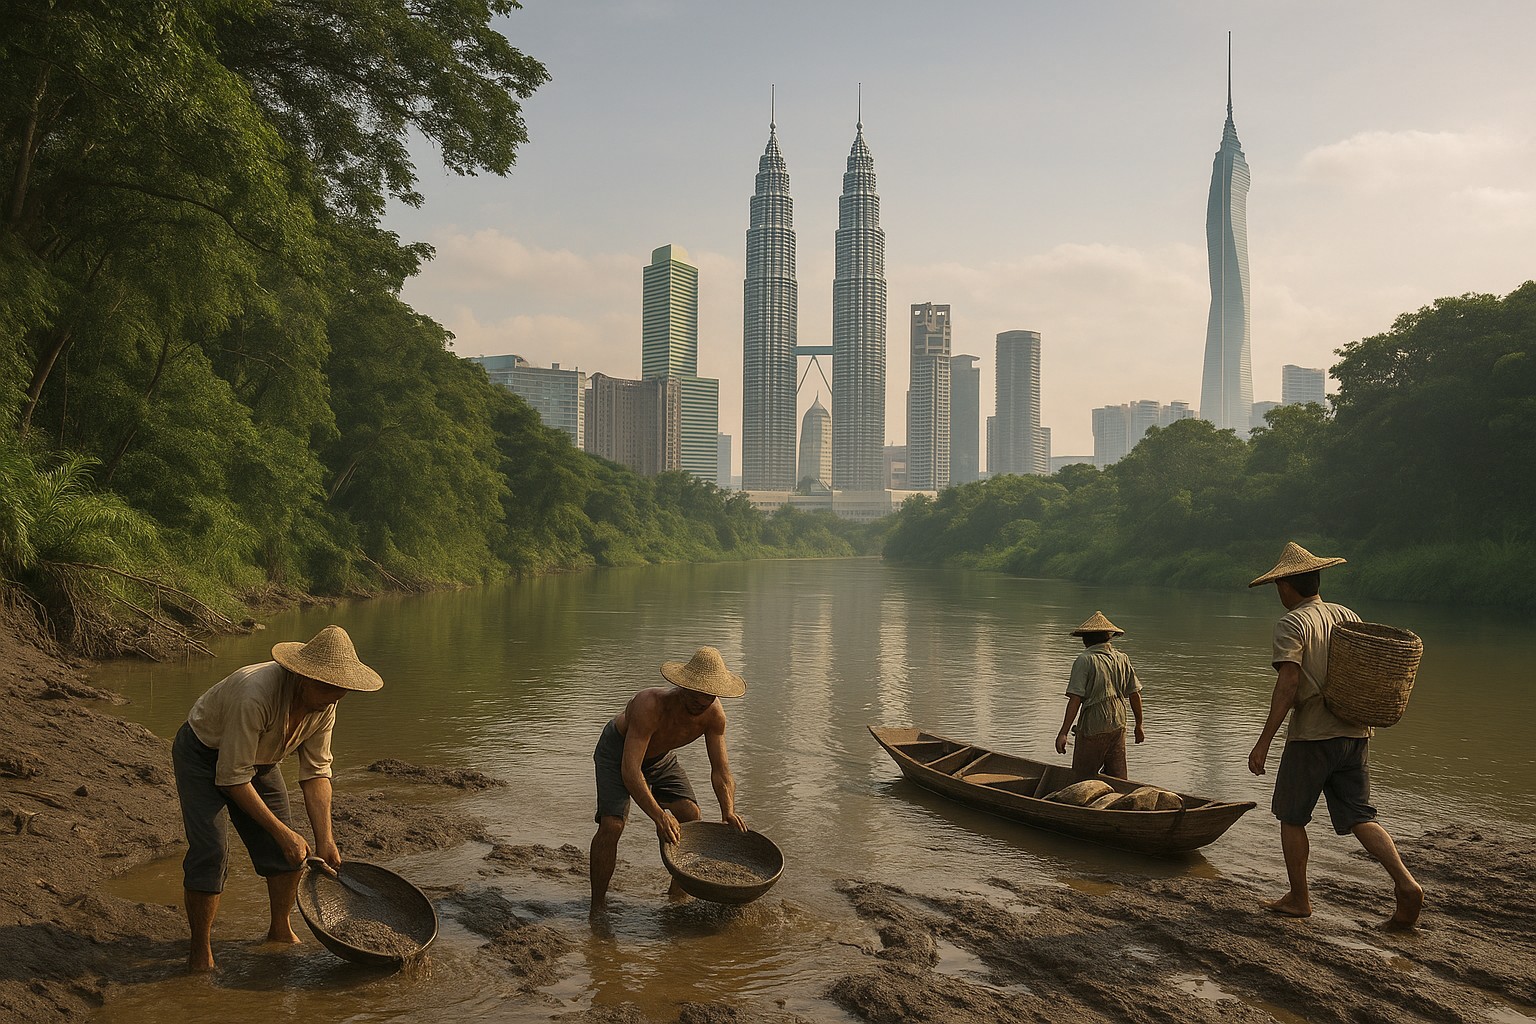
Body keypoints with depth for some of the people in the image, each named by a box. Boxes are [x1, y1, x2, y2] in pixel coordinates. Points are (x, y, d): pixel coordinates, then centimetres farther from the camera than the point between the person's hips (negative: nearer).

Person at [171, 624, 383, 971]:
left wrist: (325, 841, -15)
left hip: (259, 759, 7)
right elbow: (232, 778, -34)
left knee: (286, 850, 3)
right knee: (210, 851, -17)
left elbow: (316, 772, -9)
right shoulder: (255, 696, -41)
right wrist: (282, 833, -31)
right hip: (204, 756, -7)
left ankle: (281, 931, 23)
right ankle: (200, 953, -2)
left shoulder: (324, 703, -18)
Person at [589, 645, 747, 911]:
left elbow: (720, 770, -15)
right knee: (611, 825, -20)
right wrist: (659, 817, -54)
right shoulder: (650, 705, -43)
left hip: (661, 755, 6)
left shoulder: (714, 715, -24)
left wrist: (728, 812, -33)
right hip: (618, 752, -5)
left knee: (690, 815, -7)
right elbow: (629, 771, -45)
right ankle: (597, 906, -6)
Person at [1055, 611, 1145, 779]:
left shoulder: (1085, 660, -11)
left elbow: (1075, 699, -17)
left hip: (1093, 729, -6)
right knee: (1118, 779, 12)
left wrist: (1063, 733, -17)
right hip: (1119, 727, 6)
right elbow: (1135, 694, 9)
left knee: (1082, 778, 3)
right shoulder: (1122, 659, 5)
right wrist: (1139, 725, 21)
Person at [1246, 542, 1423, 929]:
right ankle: (1405, 883, -9)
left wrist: (1264, 741, -18)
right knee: (1360, 817, 8)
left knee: (1291, 817, 9)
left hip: (1311, 736, -6)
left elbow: (1288, 683, -19)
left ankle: (1298, 898, 15)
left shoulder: (1292, 623, -10)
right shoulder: (1349, 616, 11)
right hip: (1355, 734, 6)